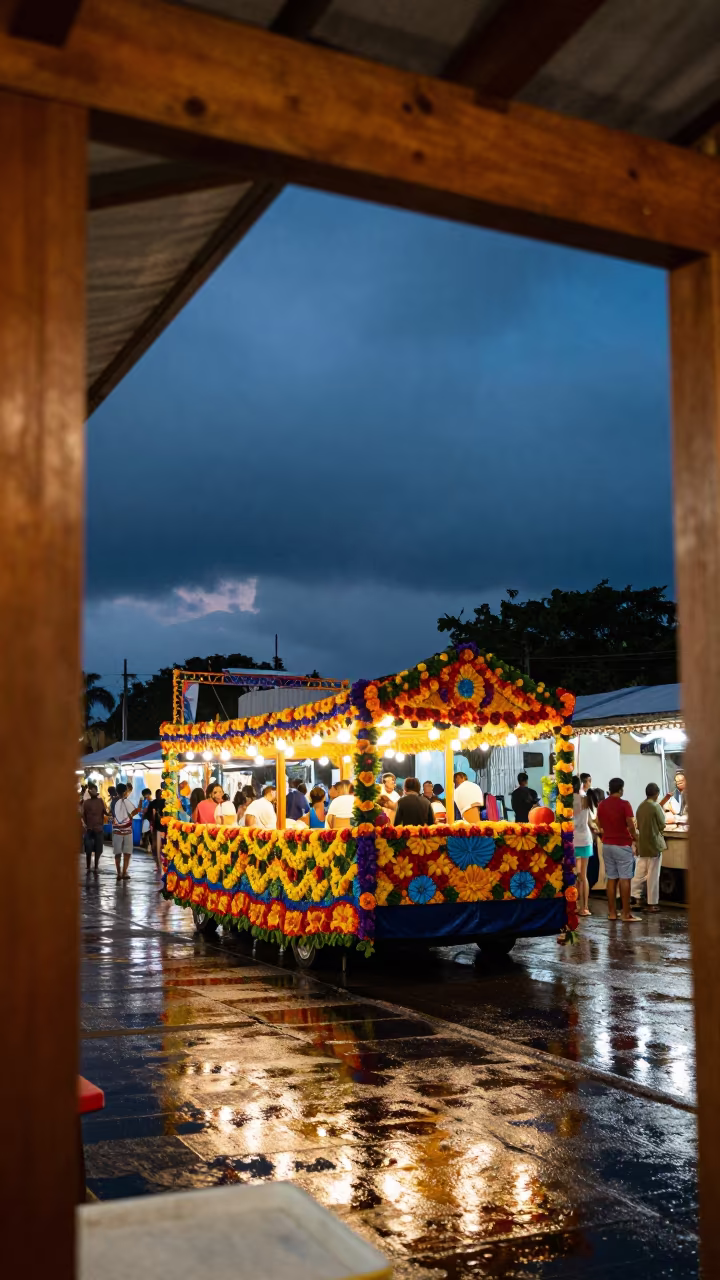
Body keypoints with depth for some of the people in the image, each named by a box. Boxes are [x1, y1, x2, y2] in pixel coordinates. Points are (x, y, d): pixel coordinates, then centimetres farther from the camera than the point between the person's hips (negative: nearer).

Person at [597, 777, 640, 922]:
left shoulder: (601, 805, 6)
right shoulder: (624, 804, -12)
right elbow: (631, 826, -15)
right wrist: (635, 837, 2)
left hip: (607, 845, 6)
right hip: (622, 845, -5)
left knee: (611, 879, 9)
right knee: (625, 879, -3)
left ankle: (612, 912, 10)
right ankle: (626, 913, -3)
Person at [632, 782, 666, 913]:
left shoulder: (640, 806, 6)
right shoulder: (656, 806, -13)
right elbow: (662, 825, -6)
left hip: (642, 845, 6)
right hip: (654, 844, -6)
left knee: (640, 873, 12)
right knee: (653, 875, 1)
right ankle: (652, 903, 6)